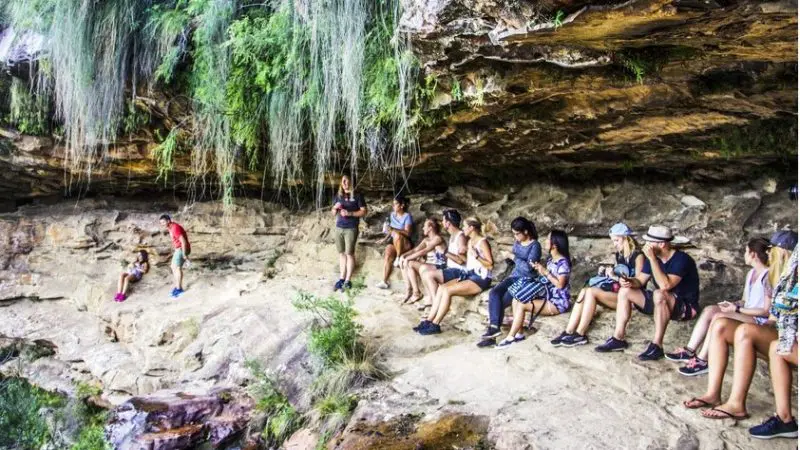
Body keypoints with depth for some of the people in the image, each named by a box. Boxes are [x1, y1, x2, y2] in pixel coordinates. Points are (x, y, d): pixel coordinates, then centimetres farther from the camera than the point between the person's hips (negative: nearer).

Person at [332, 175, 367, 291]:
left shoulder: (357, 196, -2)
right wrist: (335, 208, -6)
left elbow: (364, 211, -6)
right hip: (339, 228, 5)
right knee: (342, 253, 8)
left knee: (349, 253, -3)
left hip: (351, 229, -5)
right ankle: (341, 279, 13)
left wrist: (349, 213, -17)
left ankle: (348, 281, 0)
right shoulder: (338, 196, 13)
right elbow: (333, 213, 18)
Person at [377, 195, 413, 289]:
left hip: (405, 244, -5)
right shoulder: (392, 215, 10)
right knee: (387, 254, -26)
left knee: (396, 235, -37)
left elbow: (407, 233, -20)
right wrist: (386, 238, -1)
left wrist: (393, 230, -30)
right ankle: (385, 282, -29)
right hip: (394, 242, 5)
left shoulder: (407, 216, -9)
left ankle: (399, 257, -19)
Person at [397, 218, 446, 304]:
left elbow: (423, 252, -20)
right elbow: (415, 250, 5)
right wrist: (403, 256, -12)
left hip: (438, 267, -9)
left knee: (410, 264, -22)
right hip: (429, 265, 9)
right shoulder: (426, 240, 16)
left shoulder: (437, 238, -12)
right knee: (404, 263, -1)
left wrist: (408, 258, -19)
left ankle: (416, 293, -14)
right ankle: (408, 290, -5)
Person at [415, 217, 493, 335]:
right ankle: (428, 321, -9)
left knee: (447, 290, -22)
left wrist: (476, 256, -26)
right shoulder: (470, 242, 17)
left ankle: (435, 325, -16)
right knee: (441, 287, -9)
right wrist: (463, 275, 6)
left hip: (481, 279, -9)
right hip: (470, 275, 9)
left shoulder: (482, 242, -10)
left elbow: (490, 265, -17)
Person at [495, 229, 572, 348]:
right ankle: (519, 333, -4)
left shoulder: (563, 262, -17)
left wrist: (545, 272, -20)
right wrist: (539, 268, -1)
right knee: (516, 299, -5)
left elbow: (560, 285, -22)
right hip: (548, 295, 9)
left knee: (522, 305, -22)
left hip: (558, 302, -9)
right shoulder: (551, 259, 10)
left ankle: (510, 337, -12)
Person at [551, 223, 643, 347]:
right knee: (584, 291, -18)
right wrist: (604, 273, 1)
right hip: (616, 293, 7)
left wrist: (615, 277, -17)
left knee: (591, 291, -26)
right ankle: (568, 332, -26)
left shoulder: (638, 256, -6)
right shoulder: (618, 256, 18)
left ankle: (580, 335, -23)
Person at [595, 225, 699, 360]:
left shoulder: (681, 259, -24)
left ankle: (656, 346, -30)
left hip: (686, 307, -8)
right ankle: (619, 338, -4)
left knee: (659, 295, -38)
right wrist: (630, 282, -20)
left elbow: (665, 285, -36)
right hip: (661, 302, 8)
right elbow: (640, 280, 3)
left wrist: (652, 259, -34)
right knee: (625, 291, -3)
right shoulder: (654, 257, -1)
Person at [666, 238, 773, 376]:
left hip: (760, 321, -9)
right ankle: (690, 350, -13)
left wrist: (737, 309, -18)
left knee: (719, 317, -29)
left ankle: (702, 361, -25)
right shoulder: (751, 273, 13)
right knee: (709, 310, -12)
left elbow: (766, 311, -18)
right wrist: (733, 304, -4)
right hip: (746, 314, 9)